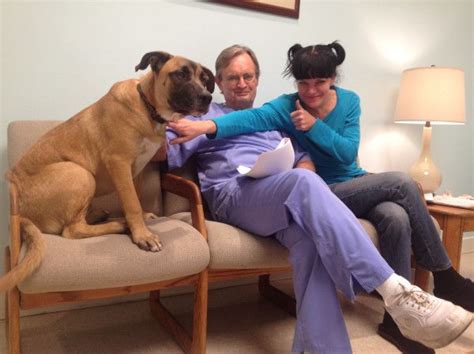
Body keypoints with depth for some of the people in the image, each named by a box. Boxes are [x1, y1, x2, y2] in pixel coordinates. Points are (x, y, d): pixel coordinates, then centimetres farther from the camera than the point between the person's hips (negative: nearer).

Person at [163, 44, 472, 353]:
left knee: (310, 238, -32)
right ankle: (396, 293, -42)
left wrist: (305, 169, -4)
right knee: (305, 182, -35)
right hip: (235, 194, -4)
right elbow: (166, 153, 8)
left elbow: (302, 158, 21)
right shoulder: (205, 115, 22)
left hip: (288, 196, 4)